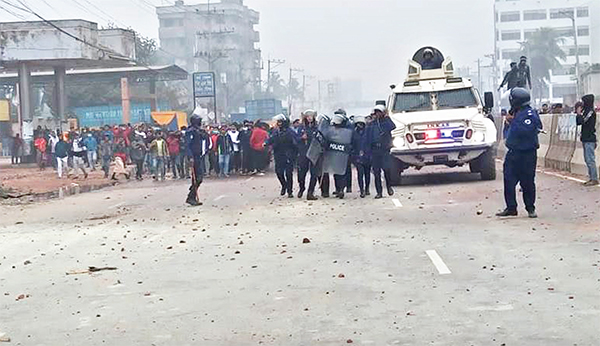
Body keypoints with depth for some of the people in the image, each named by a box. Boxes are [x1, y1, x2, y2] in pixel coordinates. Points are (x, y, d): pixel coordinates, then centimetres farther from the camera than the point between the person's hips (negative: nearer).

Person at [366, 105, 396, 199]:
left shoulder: (386, 122, 9)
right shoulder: (371, 124, 14)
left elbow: (393, 127, -13)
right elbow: (368, 139, 13)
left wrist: (386, 117, -7)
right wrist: (369, 151, 4)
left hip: (384, 149, -2)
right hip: (374, 150, 2)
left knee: (386, 168, -16)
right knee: (376, 172, 1)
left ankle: (389, 186, 8)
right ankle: (379, 192, 5)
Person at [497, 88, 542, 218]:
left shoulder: (530, 114, -14)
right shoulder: (516, 113, 13)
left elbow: (524, 131, -27)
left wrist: (512, 121, -19)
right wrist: (510, 118, 10)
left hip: (527, 155, -8)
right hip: (513, 152, 8)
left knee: (527, 182, 1)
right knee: (509, 181, 4)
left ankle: (530, 208, 13)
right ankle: (511, 208, 10)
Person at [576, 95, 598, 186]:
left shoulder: (591, 112, -12)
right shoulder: (586, 111, 15)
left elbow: (582, 121, -22)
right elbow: (578, 122, 16)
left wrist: (579, 113, -7)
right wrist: (579, 114, 5)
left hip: (590, 140, -10)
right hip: (586, 139, 10)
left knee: (590, 160, -9)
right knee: (588, 160, 12)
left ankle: (594, 179, -6)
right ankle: (591, 178, 16)